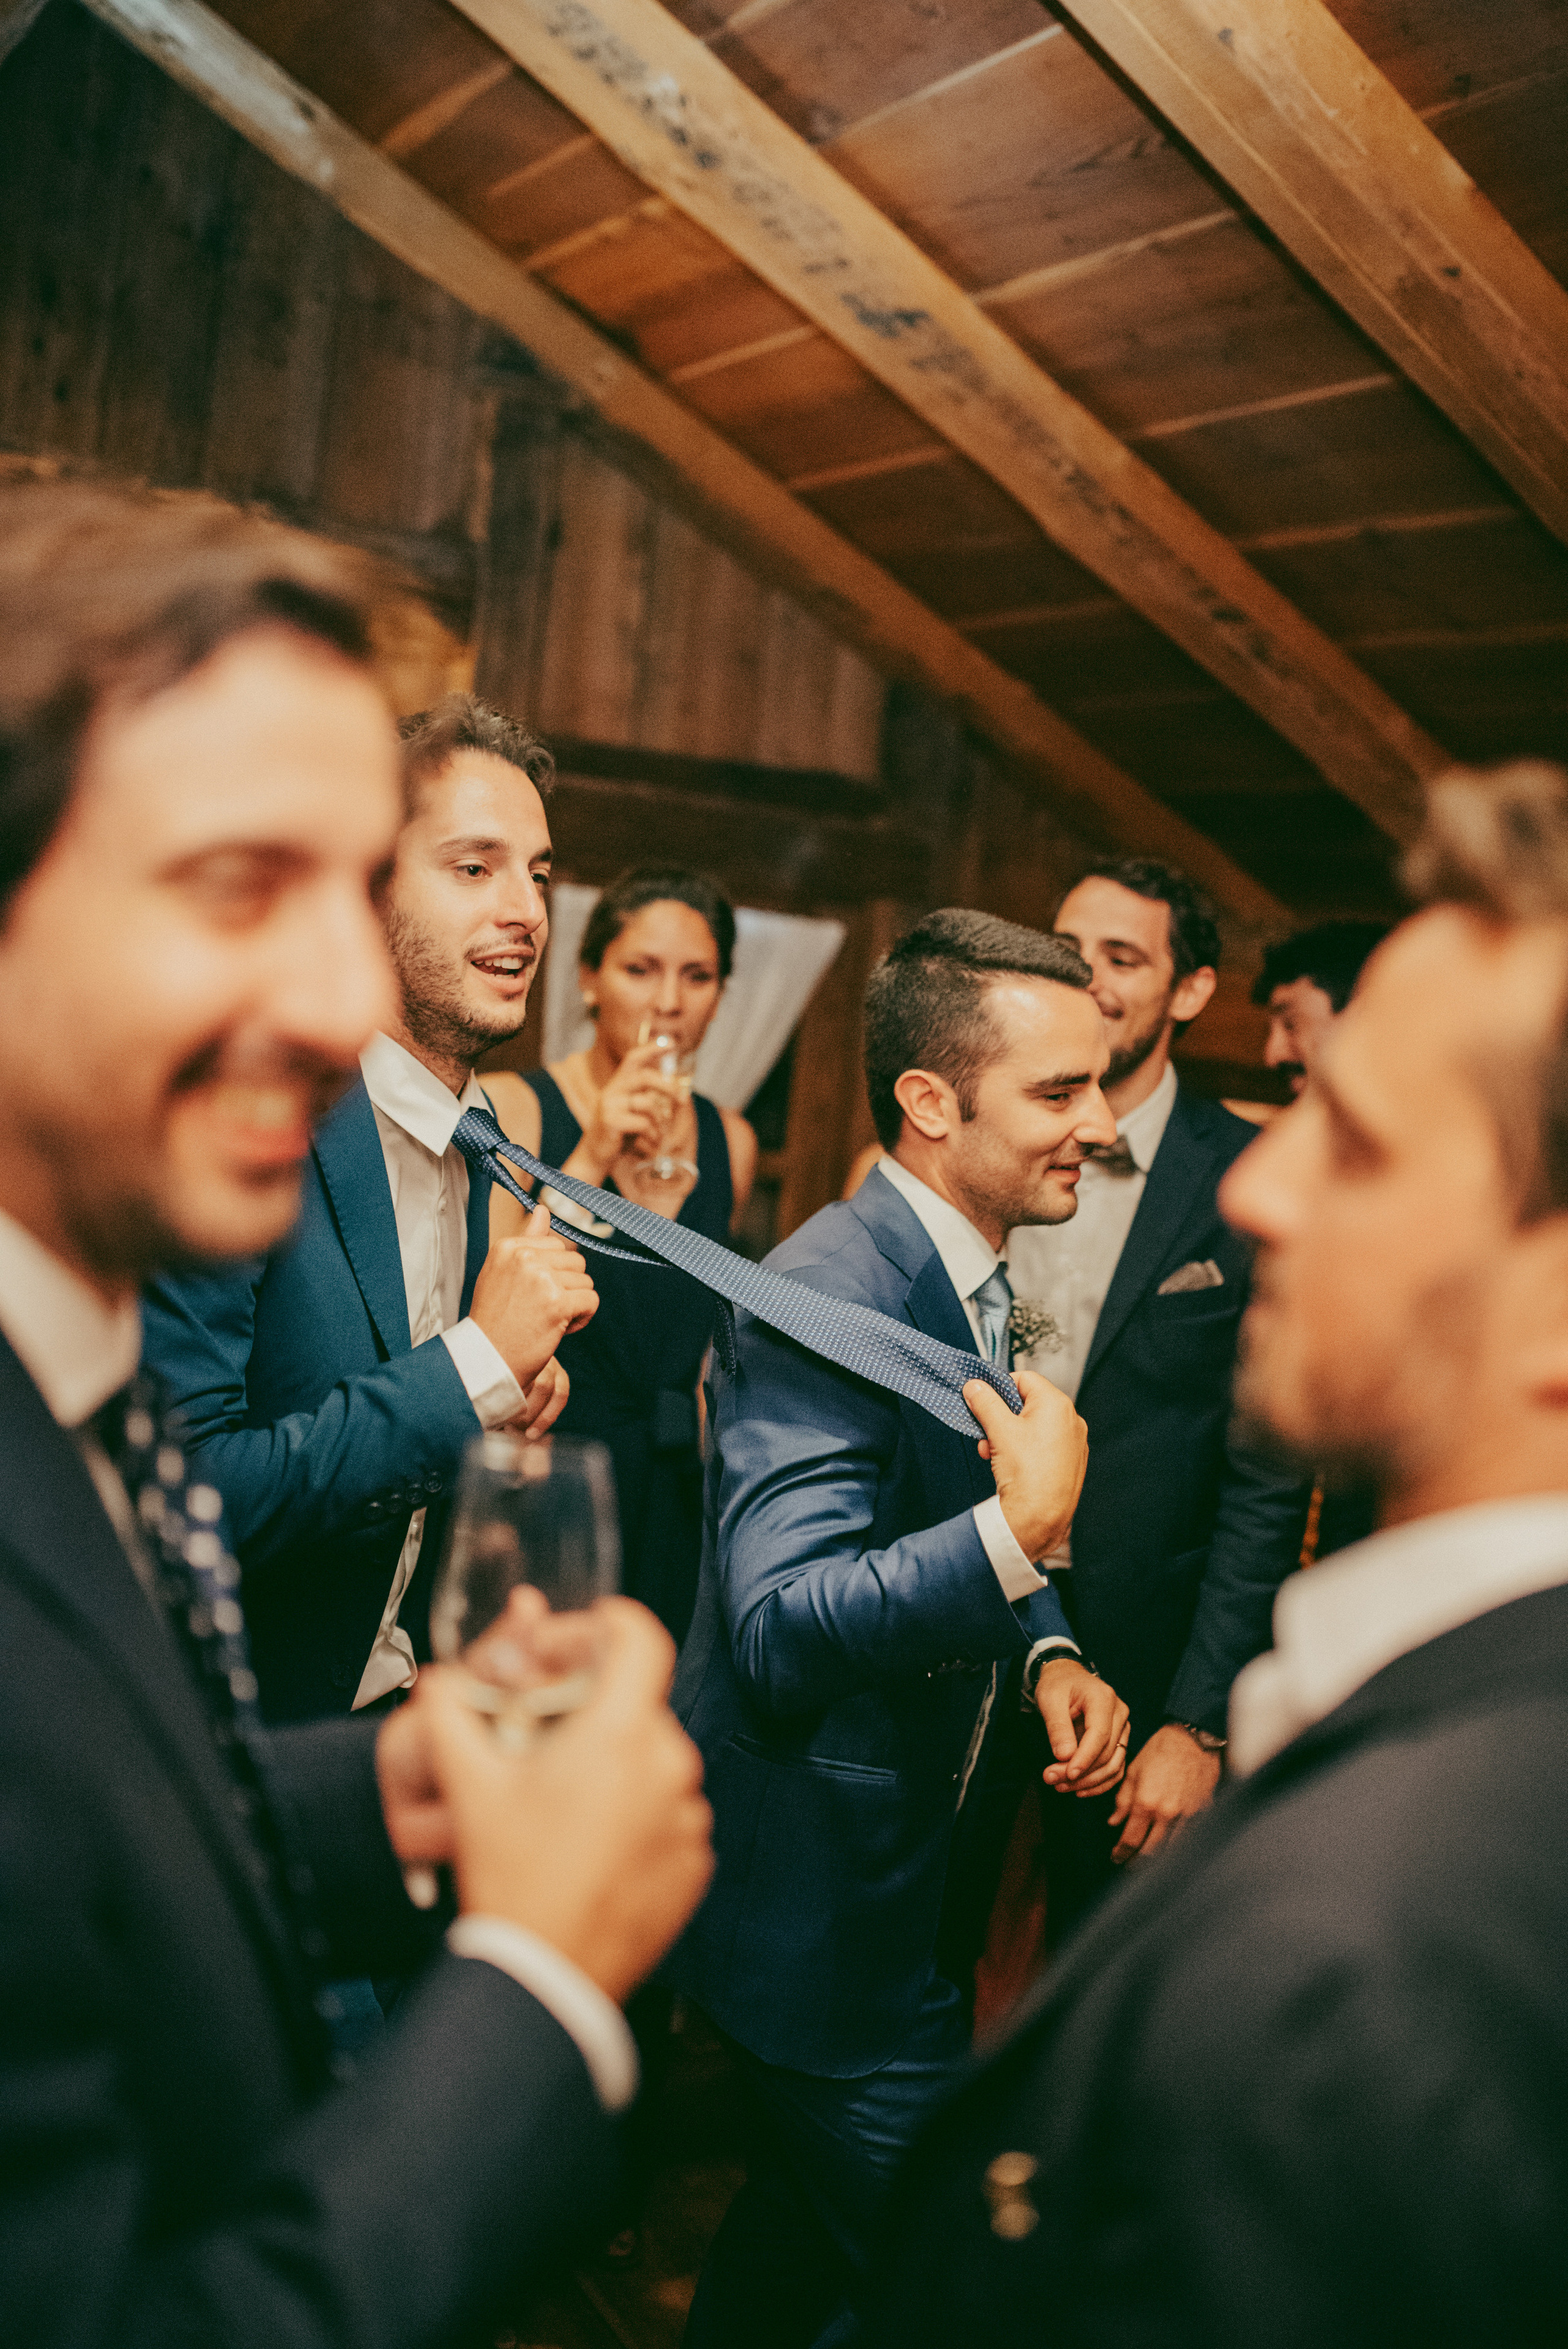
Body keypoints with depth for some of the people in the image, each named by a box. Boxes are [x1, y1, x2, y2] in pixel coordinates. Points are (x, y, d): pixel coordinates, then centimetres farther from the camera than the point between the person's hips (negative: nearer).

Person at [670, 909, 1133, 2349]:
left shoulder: (968, 1276, 5)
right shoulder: (832, 1291, -26)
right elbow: (779, 1628, -32)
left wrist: (1050, 1656, -1)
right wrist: (1021, 1531, -40)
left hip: (897, 1859, 9)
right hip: (821, 1892, -9)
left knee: (813, 2210, 26)